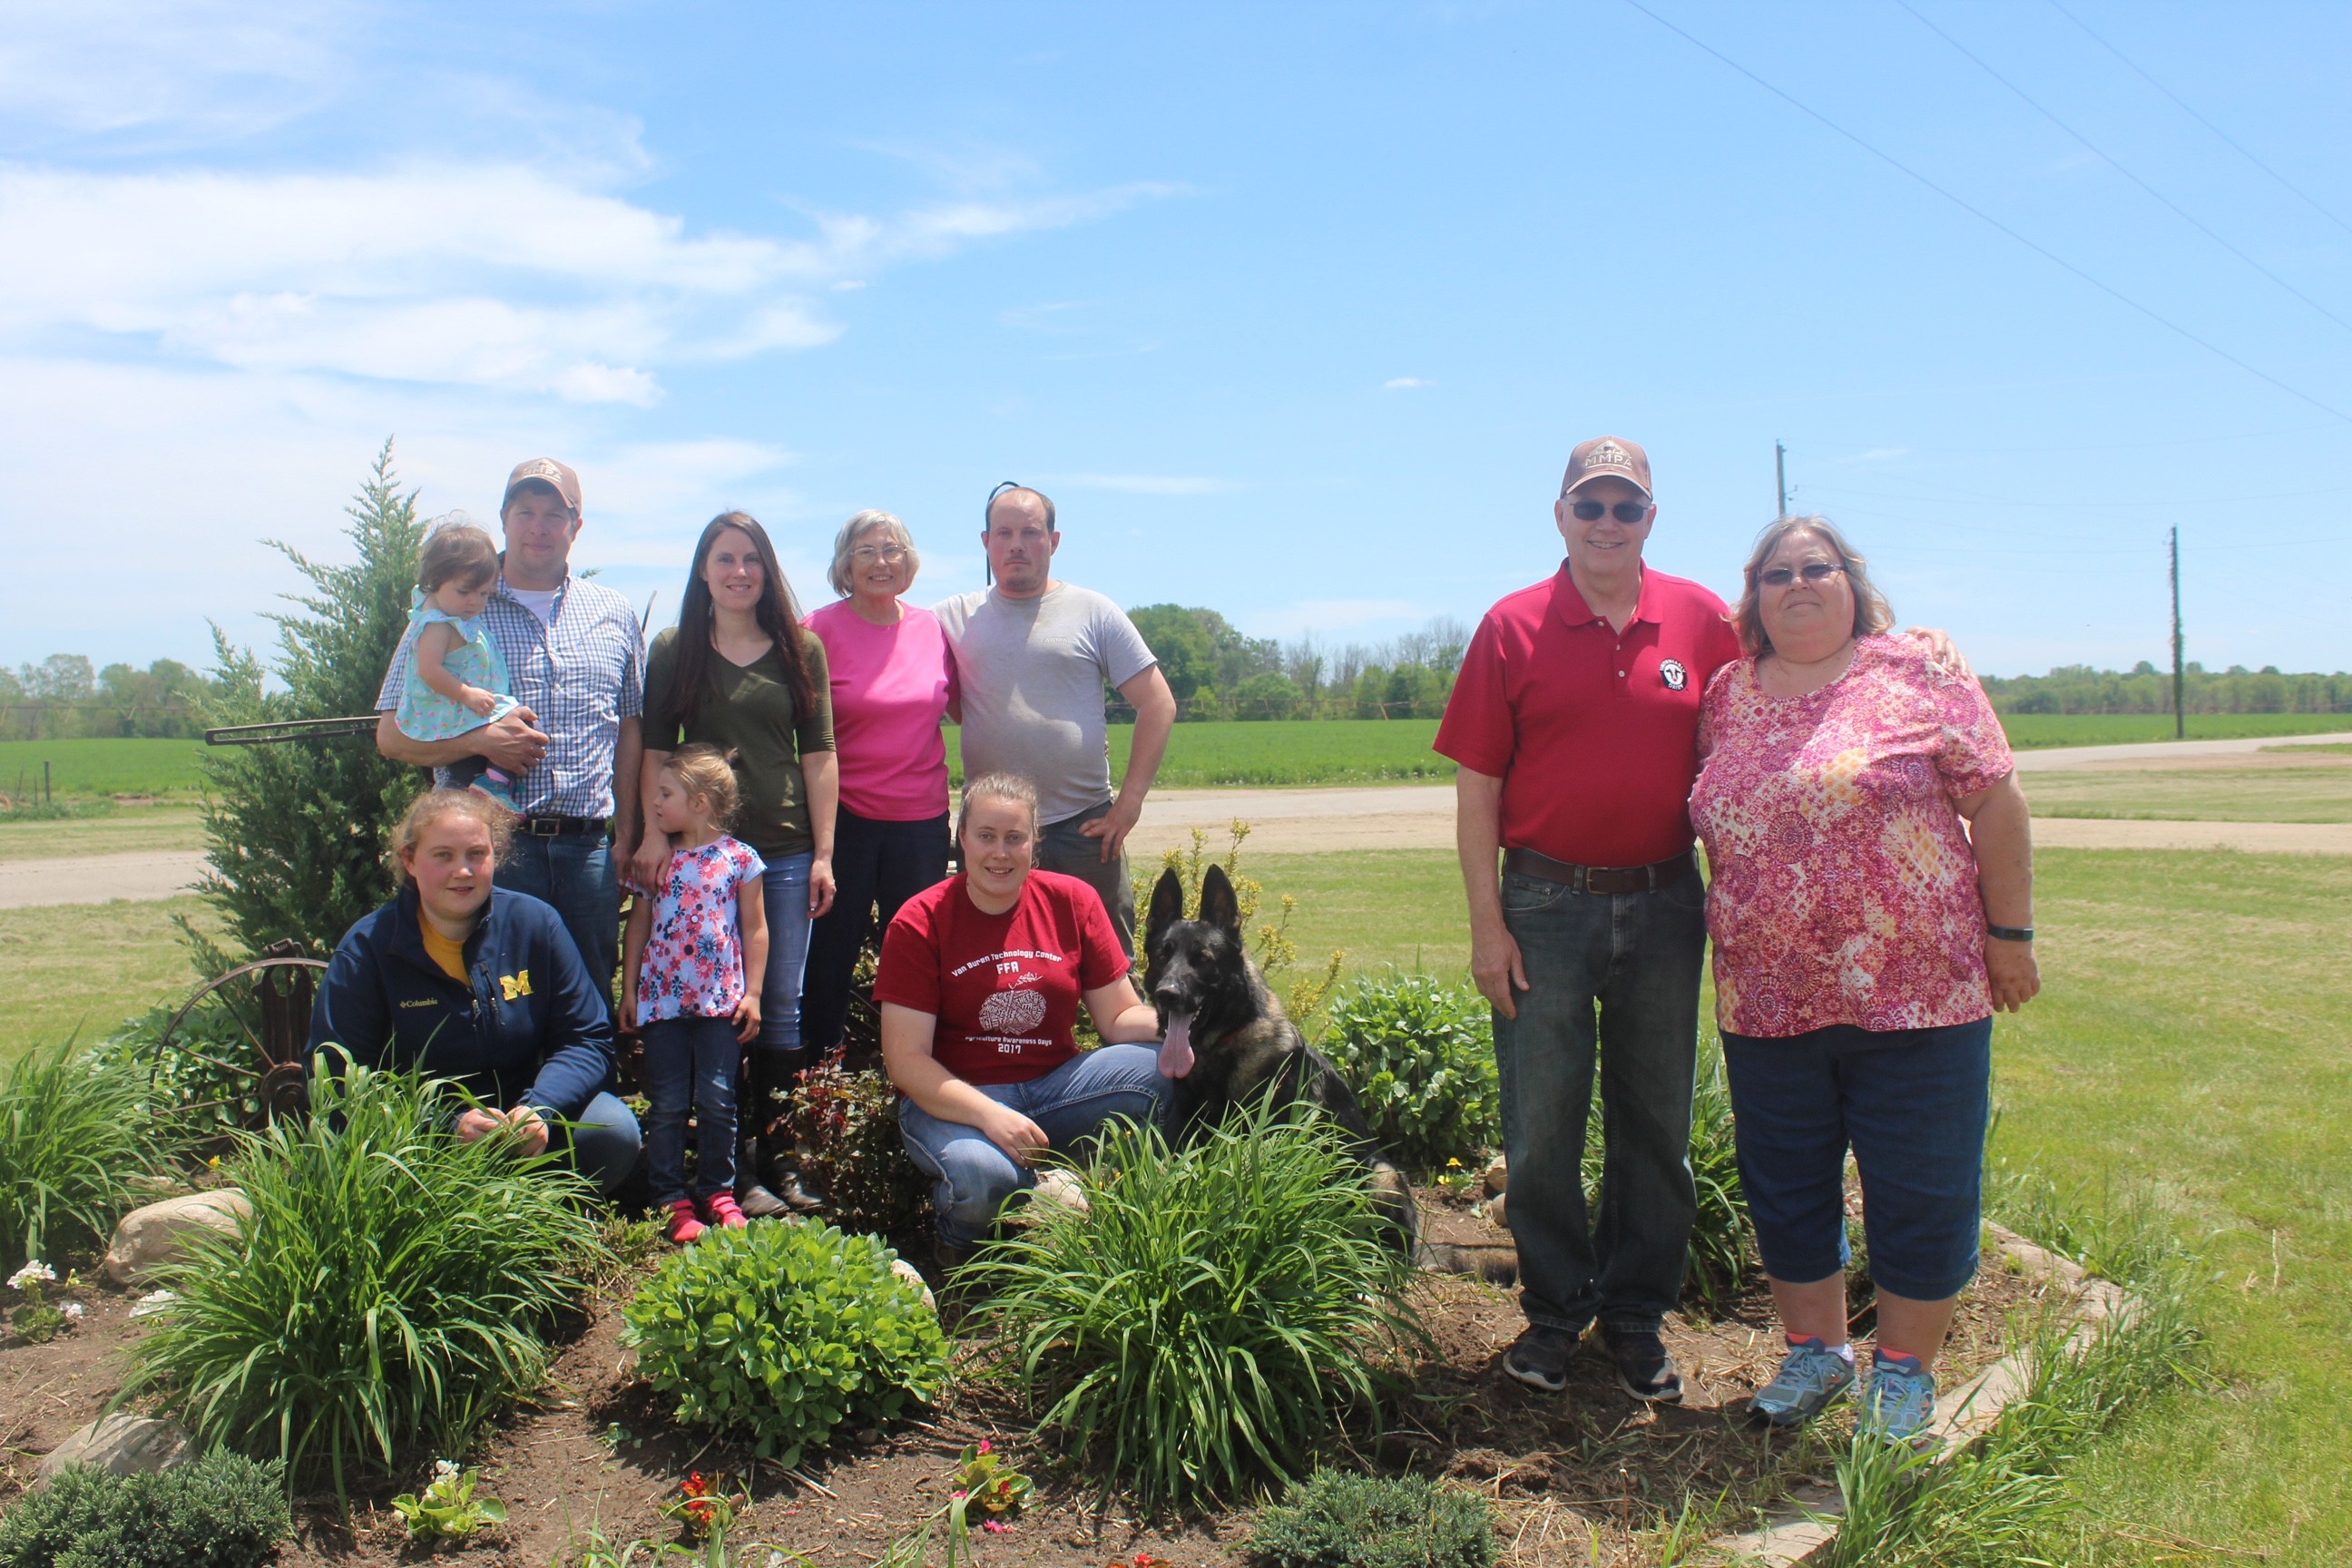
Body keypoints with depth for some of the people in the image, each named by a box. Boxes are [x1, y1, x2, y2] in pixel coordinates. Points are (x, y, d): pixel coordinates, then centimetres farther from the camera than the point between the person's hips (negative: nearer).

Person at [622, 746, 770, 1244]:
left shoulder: (740, 857, -2)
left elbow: (755, 930, 2)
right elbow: (639, 922, 11)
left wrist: (752, 994, -2)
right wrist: (628, 988, 8)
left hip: (720, 999, -2)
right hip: (662, 998, 2)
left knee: (717, 1100, 1)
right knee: (668, 1104, 3)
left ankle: (718, 1191, 16)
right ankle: (671, 1198, 11)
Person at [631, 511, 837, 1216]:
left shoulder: (802, 649, 8)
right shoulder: (673, 650, 7)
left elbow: (819, 753, 5)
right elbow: (656, 751, 4)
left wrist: (823, 853, 0)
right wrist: (655, 835, -9)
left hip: (786, 850, 1)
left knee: (781, 1006, 4)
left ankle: (779, 1158, 13)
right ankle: (730, 1169, 7)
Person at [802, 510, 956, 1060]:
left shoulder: (932, 627, 4)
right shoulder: (823, 629, -5)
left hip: (922, 816, 3)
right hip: (845, 815, -3)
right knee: (832, 947, 5)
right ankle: (818, 1062, 20)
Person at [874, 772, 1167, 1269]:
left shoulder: (1073, 902, 2)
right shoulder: (919, 924, -8)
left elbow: (1121, 1016, 2)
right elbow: (906, 1059, -11)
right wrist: (989, 1115, -27)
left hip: (1056, 1086, 3)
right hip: (956, 1098, -3)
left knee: (1164, 1068, -24)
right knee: (983, 1176, -37)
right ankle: (960, 1238, 2)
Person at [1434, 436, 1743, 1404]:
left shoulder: (1703, 620, 2)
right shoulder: (1514, 627, -2)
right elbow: (1477, 785, -2)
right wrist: (1486, 923, -6)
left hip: (1664, 905, 2)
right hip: (1546, 905, -1)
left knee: (1657, 1125, 11)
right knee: (1541, 1131, 6)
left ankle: (1637, 1315, 27)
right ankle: (1554, 1311, 24)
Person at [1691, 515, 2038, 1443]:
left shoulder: (1918, 677, -2)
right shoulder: (1727, 697, 9)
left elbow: (1996, 803, -2)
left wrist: (2010, 933, -4)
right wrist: (1729, 940, 14)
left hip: (1917, 990, -3)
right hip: (1768, 1004, 4)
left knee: (1919, 1191, 5)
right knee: (1785, 1188, 13)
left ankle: (1905, 1369, 24)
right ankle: (1814, 1349, 31)